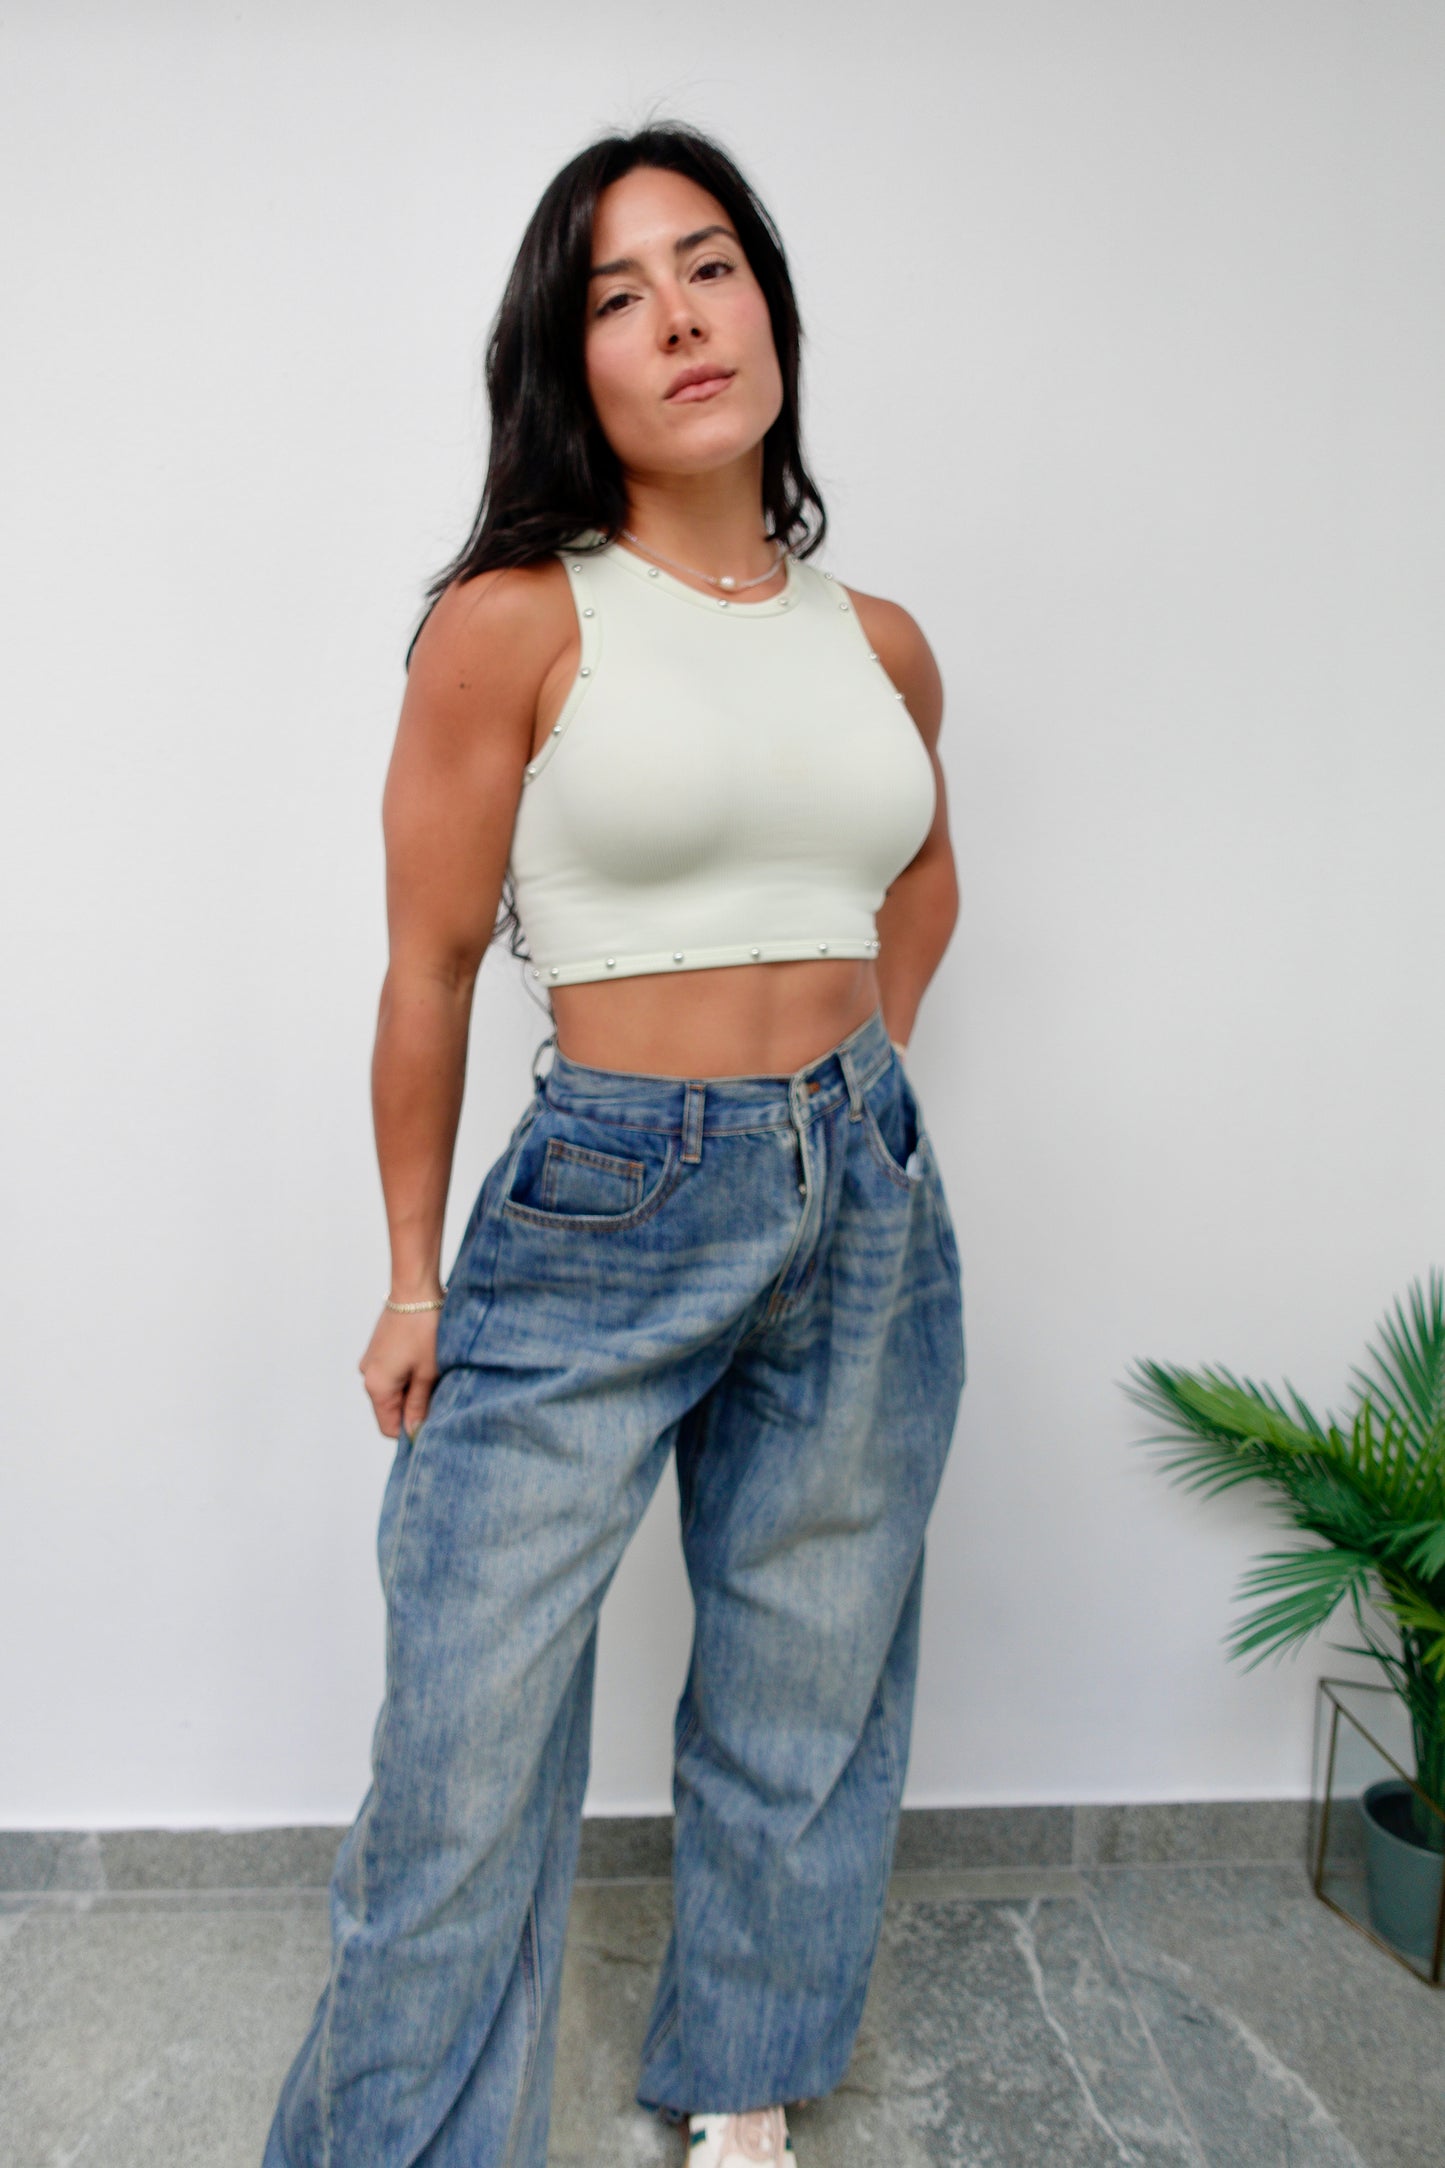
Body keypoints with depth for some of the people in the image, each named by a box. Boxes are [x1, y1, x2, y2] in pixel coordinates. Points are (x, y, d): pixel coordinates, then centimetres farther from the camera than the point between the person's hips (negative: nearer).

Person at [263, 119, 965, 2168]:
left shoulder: (882, 647, 7)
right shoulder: (515, 622, -7)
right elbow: (429, 971, -5)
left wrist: (857, 1067, 13)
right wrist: (413, 1278, -2)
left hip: (870, 1213, 5)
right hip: (602, 1210, -4)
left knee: (807, 1703, 16)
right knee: (469, 1733, 3)